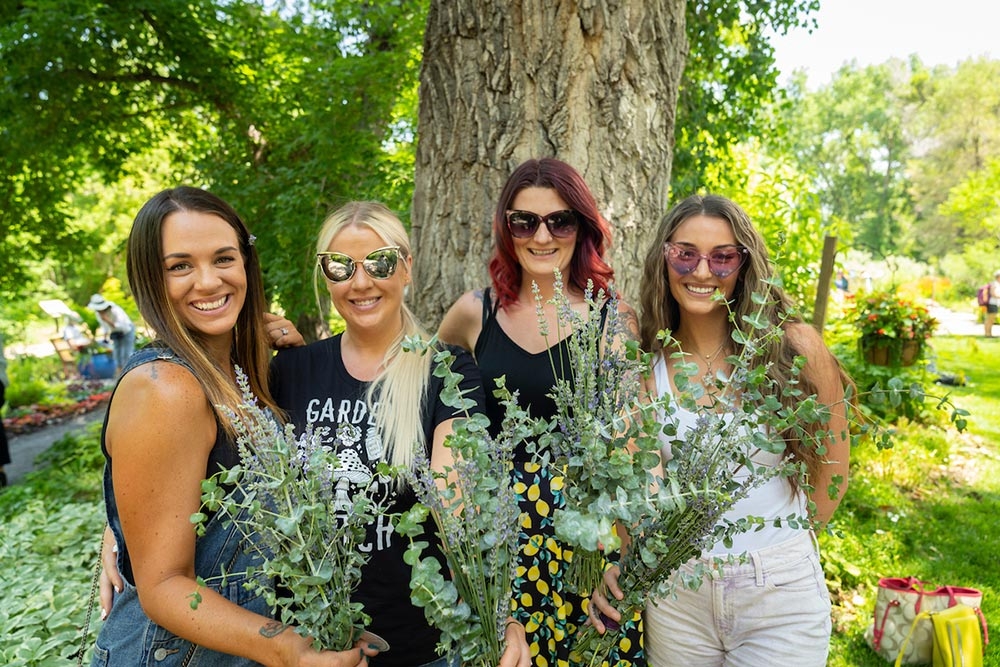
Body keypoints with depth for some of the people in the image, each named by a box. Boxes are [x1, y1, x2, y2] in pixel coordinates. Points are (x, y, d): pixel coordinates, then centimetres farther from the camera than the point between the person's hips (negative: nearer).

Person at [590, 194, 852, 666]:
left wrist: (783, 543, 7)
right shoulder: (645, 366, -4)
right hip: (674, 594, 2)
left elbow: (831, 465, 1)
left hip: (779, 593, -2)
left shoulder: (794, 348, -10)